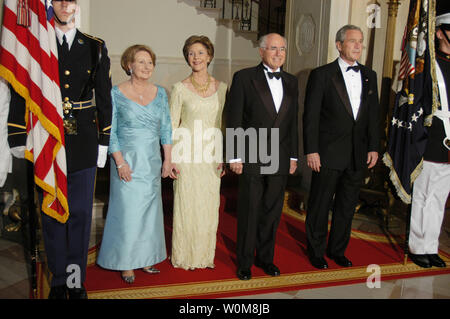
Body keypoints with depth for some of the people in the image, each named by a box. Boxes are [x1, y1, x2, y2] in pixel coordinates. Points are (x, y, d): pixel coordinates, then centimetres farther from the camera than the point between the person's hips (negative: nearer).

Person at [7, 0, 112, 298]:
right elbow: (20, 96, 3)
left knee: (81, 213, 7)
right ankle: (58, 280, 24)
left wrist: (103, 142, 4)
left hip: (84, 145, 1)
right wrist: (19, 140, -3)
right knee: (52, 214, 8)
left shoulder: (95, 47, 7)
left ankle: (77, 280, 22)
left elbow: (104, 97, 7)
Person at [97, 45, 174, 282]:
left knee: (150, 209, 9)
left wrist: (167, 158, 4)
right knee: (127, 210, -1)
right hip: (127, 161, -4)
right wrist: (120, 161, -12)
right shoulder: (116, 93, -4)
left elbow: (166, 128, 10)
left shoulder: (160, 93, 7)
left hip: (152, 162, 4)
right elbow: (110, 131, -5)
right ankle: (126, 264, 13)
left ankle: (146, 258, 23)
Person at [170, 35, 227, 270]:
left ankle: (205, 255, 26)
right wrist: (170, 159, -8)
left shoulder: (221, 87, 6)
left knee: (209, 207, 9)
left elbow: (222, 124, 9)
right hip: (187, 157, -3)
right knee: (187, 205, 4)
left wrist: (223, 156, 5)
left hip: (211, 158, 3)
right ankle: (184, 257, 21)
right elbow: (172, 126, -2)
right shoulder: (180, 88, -3)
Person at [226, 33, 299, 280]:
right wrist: (234, 157, -11)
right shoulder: (244, 77, -4)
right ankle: (244, 262, 22)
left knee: (272, 212, 13)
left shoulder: (291, 82, 11)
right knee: (249, 212, 6)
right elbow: (233, 120, -7)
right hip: (252, 158, -4)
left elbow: (293, 121, 13)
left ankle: (265, 258, 30)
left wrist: (294, 156, 11)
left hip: (280, 160, 4)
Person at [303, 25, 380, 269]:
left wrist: (373, 147, 5)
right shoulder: (322, 75, -5)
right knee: (320, 205, 6)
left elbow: (374, 114, 12)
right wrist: (311, 150, -13)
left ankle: (337, 249, 30)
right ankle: (316, 251, 23)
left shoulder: (369, 75, 11)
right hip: (329, 154, -5)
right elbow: (310, 116, -8)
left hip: (358, 155, 5)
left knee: (347, 205, 14)